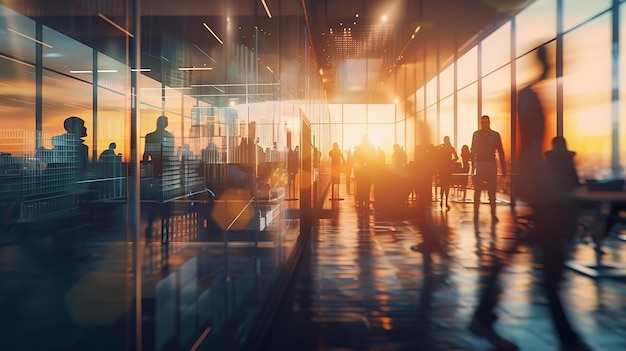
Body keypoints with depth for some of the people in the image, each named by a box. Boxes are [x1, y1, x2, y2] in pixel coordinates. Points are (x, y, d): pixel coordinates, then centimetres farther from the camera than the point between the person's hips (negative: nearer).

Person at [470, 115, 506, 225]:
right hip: (479, 165, 0)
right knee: (477, 191, 0)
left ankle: (493, 215, 12)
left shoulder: (495, 135, 3)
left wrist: (504, 170, 1)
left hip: (491, 165, 0)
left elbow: (501, 153, 4)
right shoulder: (476, 134, 5)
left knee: (492, 191, 4)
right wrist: (473, 165, -2)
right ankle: (476, 215, 5)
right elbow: (473, 151, 6)